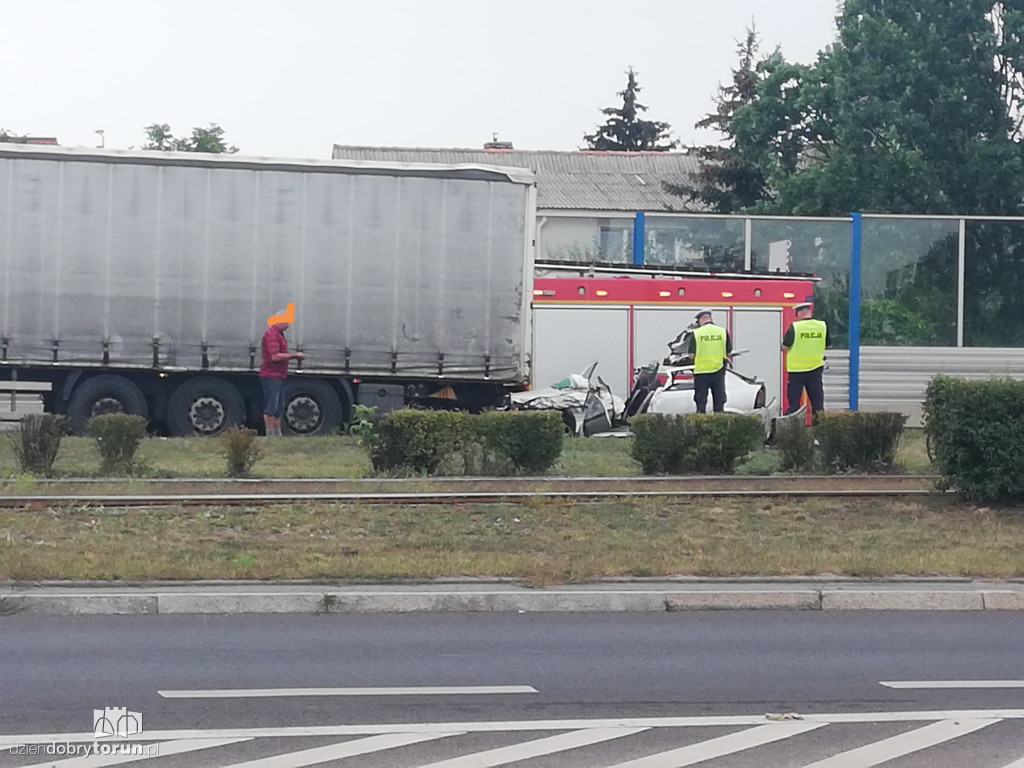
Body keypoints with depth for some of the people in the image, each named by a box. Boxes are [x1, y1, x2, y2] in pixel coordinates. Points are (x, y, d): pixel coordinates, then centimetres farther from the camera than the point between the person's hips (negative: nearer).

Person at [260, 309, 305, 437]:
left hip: (279, 376, 11)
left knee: (279, 408, 14)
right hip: (271, 376, -11)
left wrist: (295, 356, 10)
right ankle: (270, 435, -3)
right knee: (271, 408, -6)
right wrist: (294, 355, -17)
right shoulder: (271, 334, -15)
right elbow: (275, 356, -23)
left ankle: (277, 434, 19)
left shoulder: (279, 334, 19)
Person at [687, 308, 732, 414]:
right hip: (718, 372, 2)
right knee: (719, 401, 10)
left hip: (701, 371, -2)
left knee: (701, 400, 7)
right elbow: (729, 353, 4)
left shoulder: (696, 333, -7)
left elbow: (691, 355, -6)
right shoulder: (723, 332, -1)